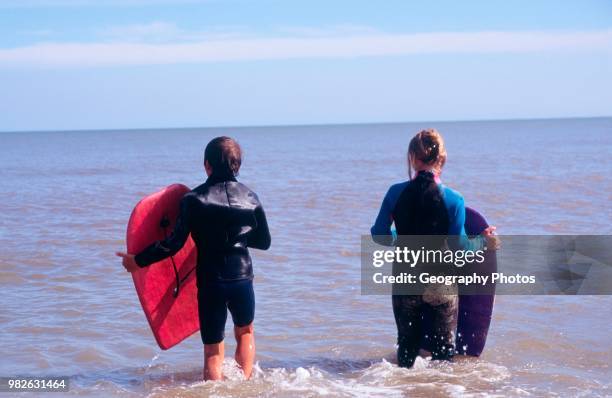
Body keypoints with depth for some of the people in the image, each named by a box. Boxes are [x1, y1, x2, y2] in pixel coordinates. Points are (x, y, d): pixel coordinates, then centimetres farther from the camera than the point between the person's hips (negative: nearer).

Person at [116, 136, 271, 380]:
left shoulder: (194, 199, -8)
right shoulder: (250, 198, 0)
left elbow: (175, 243, -12)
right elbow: (264, 242, 9)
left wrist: (138, 260, -2)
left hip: (210, 281, -2)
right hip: (242, 277, 2)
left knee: (213, 350, 8)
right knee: (245, 332, 27)